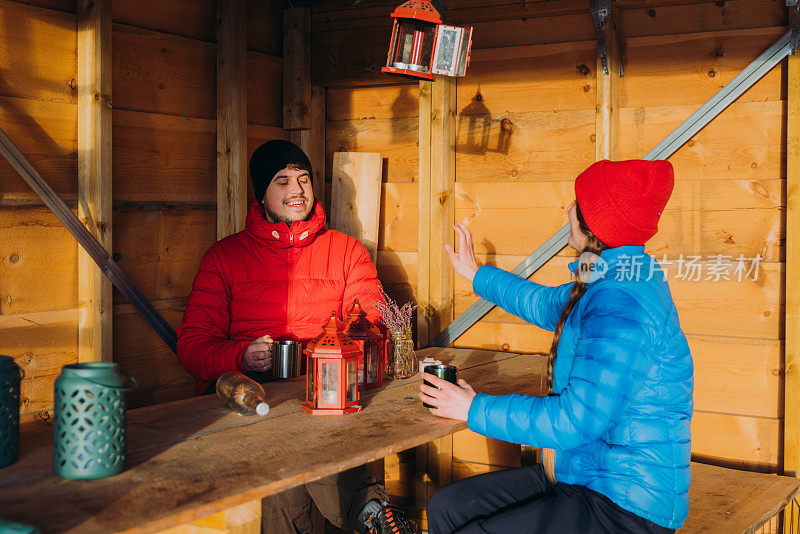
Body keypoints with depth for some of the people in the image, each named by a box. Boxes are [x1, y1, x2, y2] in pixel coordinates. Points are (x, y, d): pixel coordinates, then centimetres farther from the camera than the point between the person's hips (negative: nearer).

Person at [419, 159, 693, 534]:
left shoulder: (623, 303, -24)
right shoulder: (616, 279, 9)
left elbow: (575, 420, -26)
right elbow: (548, 305, 30)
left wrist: (476, 409, -14)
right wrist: (477, 275, 43)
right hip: (581, 479, 10)